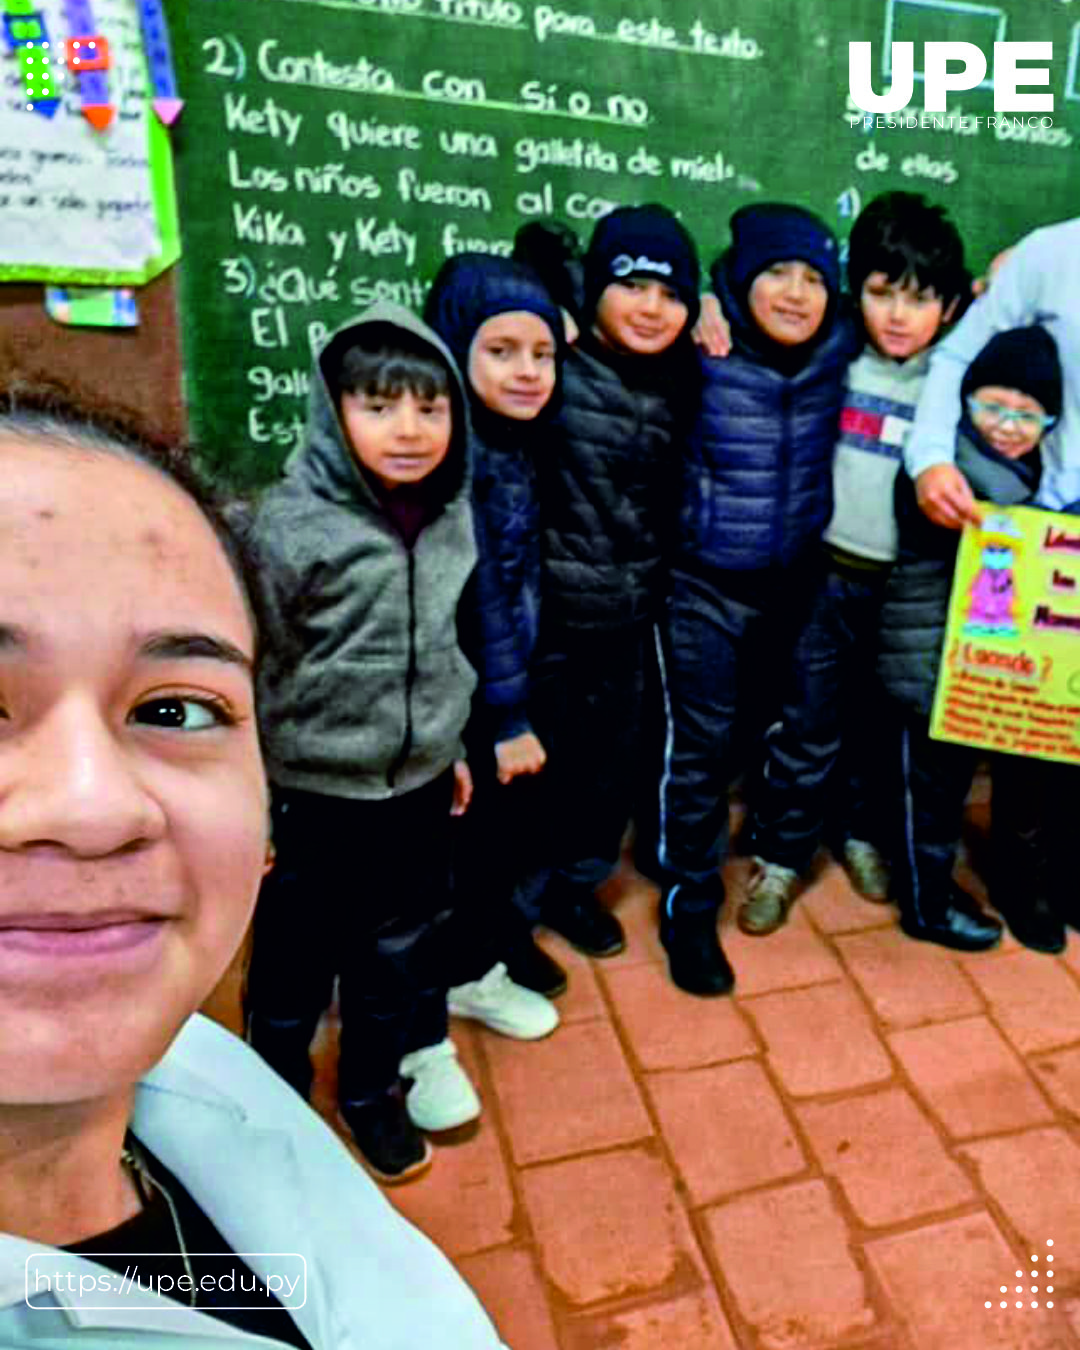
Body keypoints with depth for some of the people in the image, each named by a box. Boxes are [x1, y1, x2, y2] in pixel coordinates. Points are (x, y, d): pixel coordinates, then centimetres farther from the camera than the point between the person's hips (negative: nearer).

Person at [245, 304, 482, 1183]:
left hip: (417, 783, 5)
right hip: (315, 793, -4)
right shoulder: (292, 523, -20)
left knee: (400, 949, 20)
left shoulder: (449, 510, -3)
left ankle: (372, 1087, 45)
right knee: (295, 965, 15)